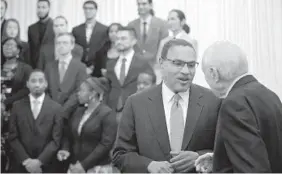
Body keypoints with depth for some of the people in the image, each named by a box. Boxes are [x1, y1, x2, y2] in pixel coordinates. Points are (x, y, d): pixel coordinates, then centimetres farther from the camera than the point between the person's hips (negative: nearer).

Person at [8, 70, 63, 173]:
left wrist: (39, 161, -13)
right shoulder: (17, 106, 3)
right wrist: (26, 161, -10)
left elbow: (56, 140, -4)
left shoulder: (56, 108, -1)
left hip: (45, 166, -1)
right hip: (20, 165, 1)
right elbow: (13, 137, 0)